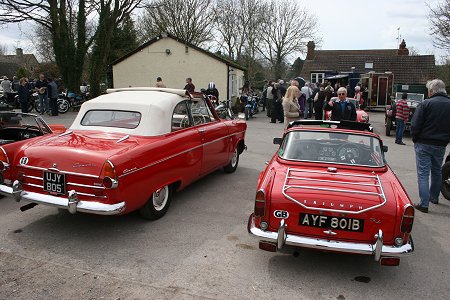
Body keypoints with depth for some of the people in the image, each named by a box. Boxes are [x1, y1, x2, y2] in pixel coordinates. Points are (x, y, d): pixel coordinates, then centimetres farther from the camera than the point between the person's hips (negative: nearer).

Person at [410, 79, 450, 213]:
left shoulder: (425, 104, -14)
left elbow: (415, 125, -14)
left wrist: (415, 139, 0)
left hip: (424, 144, -5)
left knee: (423, 173, -2)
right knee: (437, 172, 21)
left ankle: (424, 204, -5)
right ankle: (434, 197, 36)